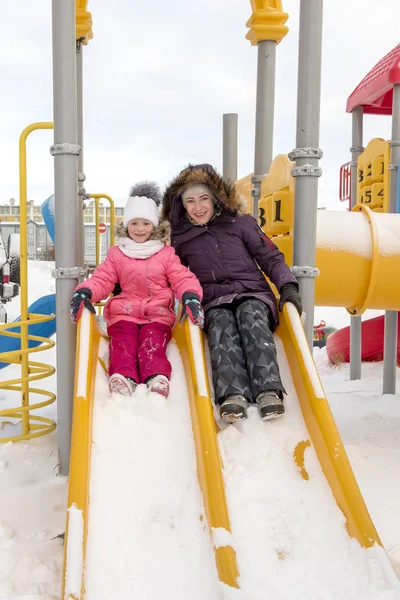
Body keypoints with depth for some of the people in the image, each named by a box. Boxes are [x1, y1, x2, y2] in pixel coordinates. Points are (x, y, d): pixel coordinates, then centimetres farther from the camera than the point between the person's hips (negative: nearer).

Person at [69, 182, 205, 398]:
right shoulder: (116, 254, 16)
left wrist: (190, 296, -18)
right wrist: (85, 292, -14)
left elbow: (182, 279, 5)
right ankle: (124, 376, -46)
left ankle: (156, 378, -46)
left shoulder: (166, 254, 14)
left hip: (158, 315, -1)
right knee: (123, 343, -25)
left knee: (152, 344, -26)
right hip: (124, 314, 1)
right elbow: (101, 279, 9)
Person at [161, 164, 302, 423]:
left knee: (250, 316, -35)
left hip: (254, 295, 0)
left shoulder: (241, 223, 10)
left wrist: (288, 286, -6)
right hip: (215, 304, 1)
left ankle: (269, 392, -49)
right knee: (222, 324, -34)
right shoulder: (179, 237, 15)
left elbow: (271, 258, 10)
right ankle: (234, 395, -54)